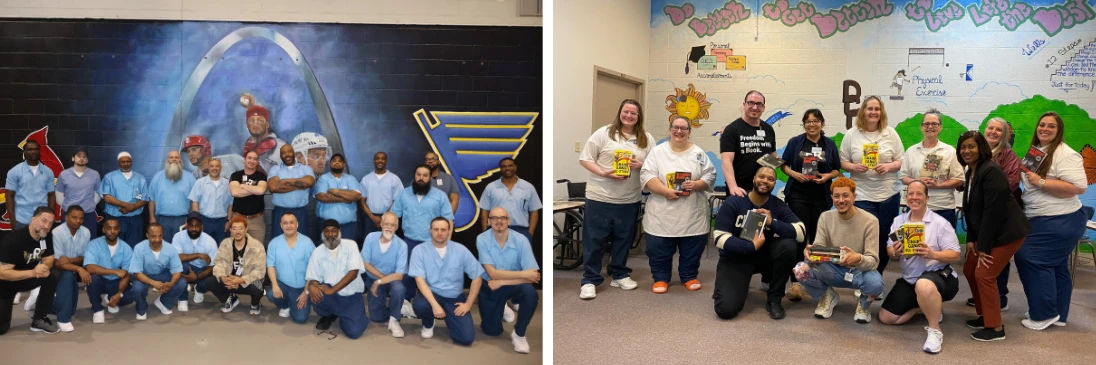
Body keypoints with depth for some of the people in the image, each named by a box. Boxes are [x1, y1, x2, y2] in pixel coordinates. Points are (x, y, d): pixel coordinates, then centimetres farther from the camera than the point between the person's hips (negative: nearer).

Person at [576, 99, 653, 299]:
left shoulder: (647, 139, 7)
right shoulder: (604, 133, -4)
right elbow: (585, 158, -5)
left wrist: (640, 165, -12)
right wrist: (603, 173, -18)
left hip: (630, 200, 3)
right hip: (600, 197, -3)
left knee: (623, 239, 13)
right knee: (595, 239, 0)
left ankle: (619, 275, 29)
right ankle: (590, 280, 8)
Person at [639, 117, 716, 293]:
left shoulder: (699, 153, 6)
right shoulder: (658, 151, 2)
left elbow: (710, 176, 3)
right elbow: (647, 175, -7)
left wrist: (696, 184, -17)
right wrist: (666, 191, -18)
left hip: (692, 214, 1)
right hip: (663, 214, -1)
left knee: (692, 249, 9)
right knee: (659, 249, 3)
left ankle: (689, 277, 27)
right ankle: (661, 279, 19)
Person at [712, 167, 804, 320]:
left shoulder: (778, 206, -4)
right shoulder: (733, 202, -12)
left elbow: (801, 231, -16)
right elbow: (720, 238, -18)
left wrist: (773, 223, -28)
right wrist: (752, 246, -27)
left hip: (764, 255, 3)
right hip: (735, 258, -3)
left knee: (788, 246, -29)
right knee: (726, 309, -23)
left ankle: (774, 299, -9)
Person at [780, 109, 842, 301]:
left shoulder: (830, 144, 6)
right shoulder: (795, 142, 2)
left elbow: (837, 170, 9)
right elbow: (784, 165, 5)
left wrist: (827, 176, -10)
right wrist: (794, 174, -14)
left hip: (821, 197, 2)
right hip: (798, 195, -2)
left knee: (817, 238, 9)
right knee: (799, 237, -8)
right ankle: (795, 281, -9)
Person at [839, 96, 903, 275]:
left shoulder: (890, 133, 3)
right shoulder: (851, 134, 1)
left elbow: (900, 161, 4)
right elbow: (843, 162, 3)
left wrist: (888, 166, -16)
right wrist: (854, 167, -17)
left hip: (888, 194, 2)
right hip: (862, 195, -2)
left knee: (885, 240, 9)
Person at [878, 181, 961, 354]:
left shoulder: (940, 223, -10)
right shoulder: (898, 221, 5)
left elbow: (955, 255, -13)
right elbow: (889, 250, 3)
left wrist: (932, 254, -31)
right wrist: (895, 252, -22)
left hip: (939, 275, -6)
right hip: (909, 279, 7)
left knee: (923, 285, -44)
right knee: (886, 317, 2)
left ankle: (935, 330, -22)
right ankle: (931, 306, 22)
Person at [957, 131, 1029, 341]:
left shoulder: (990, 171, -21)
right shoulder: (971, 172, 8)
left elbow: (993, 210, -24)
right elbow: (970, 209, 11)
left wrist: (984, 246, -20)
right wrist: (971, 239, 3)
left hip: (1005, 232, -10)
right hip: (984, 233, 10)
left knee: (984, 275, -10)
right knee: (969, 270, 11)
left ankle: (996, 328, 1)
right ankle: (984, 316, 26)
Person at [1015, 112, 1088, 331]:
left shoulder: (1065, 154, -15)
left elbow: (1079, 187, -25)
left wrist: (1040, 182, -25)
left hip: (1060, 221, -9)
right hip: (1040, 220, 9)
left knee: (1032, 259, -11)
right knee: (1055, 266, 14)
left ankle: (1044, 314, -1)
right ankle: (1058, 314, 22)